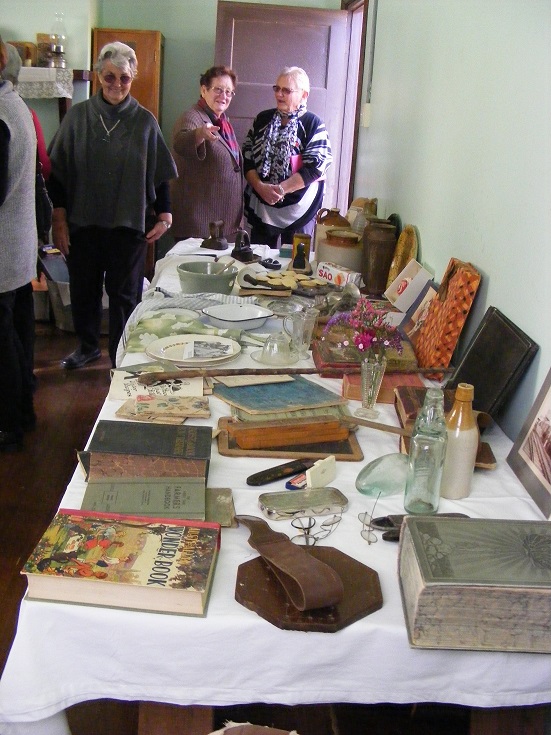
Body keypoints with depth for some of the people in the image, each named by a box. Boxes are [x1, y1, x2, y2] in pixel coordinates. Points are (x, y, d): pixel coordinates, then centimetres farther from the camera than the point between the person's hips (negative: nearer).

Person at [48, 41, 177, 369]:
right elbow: (58, 171, 2)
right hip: (82, 222, 2)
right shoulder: (78, 115, 1)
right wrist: (59, 218, -3)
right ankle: (88, 346, 34)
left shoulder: (144, 121, 0)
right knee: (83, 288, 13)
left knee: (125, 292, 6)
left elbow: (160, 175, 4)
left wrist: (164, 215, -4)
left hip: (129, 224, -1)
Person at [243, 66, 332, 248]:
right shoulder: (262, 119, 8)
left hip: (297, 209, -4)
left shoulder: (314, 125, -4)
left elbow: (314, 168, -13)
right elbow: (247, 158, 3)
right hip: (260, 206, 4)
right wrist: (260, 187, -13)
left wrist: (280, 189, -19)